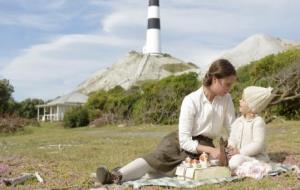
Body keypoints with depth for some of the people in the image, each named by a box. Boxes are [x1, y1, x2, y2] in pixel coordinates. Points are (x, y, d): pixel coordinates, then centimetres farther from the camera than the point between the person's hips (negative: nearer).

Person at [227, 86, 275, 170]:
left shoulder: (258, 122, -11)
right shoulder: (237, 122, 10)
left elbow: (258, 144, -19)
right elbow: (232, 139, 7)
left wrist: (240, 151, -23)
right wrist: (231, 148, -17)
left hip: (256, 157, -7)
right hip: (240, 155, 7)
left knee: (236, 161, -34)